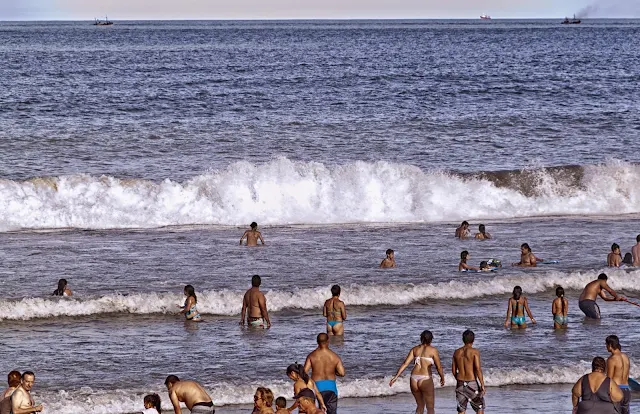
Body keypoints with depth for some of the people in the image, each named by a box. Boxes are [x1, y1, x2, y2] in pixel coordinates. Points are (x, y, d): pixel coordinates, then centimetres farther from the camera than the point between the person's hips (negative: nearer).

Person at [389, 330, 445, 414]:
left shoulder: (415, 349, 11)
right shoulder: (432, 350, 0)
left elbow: (405, 363, 3)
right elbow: (439, 367, 2)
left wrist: (396, 376, 4)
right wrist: (442, 378, 19)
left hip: (414, 379, 5)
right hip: (425, 380, -5)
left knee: (420, 406, 20)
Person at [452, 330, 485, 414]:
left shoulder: (457, 352, 5)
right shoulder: (475, 352, -11)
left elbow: (453, 370, 10)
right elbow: (478, 369, -16)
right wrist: (482, 385, -12)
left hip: (460, 383, 4)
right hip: (472, 383, -4)